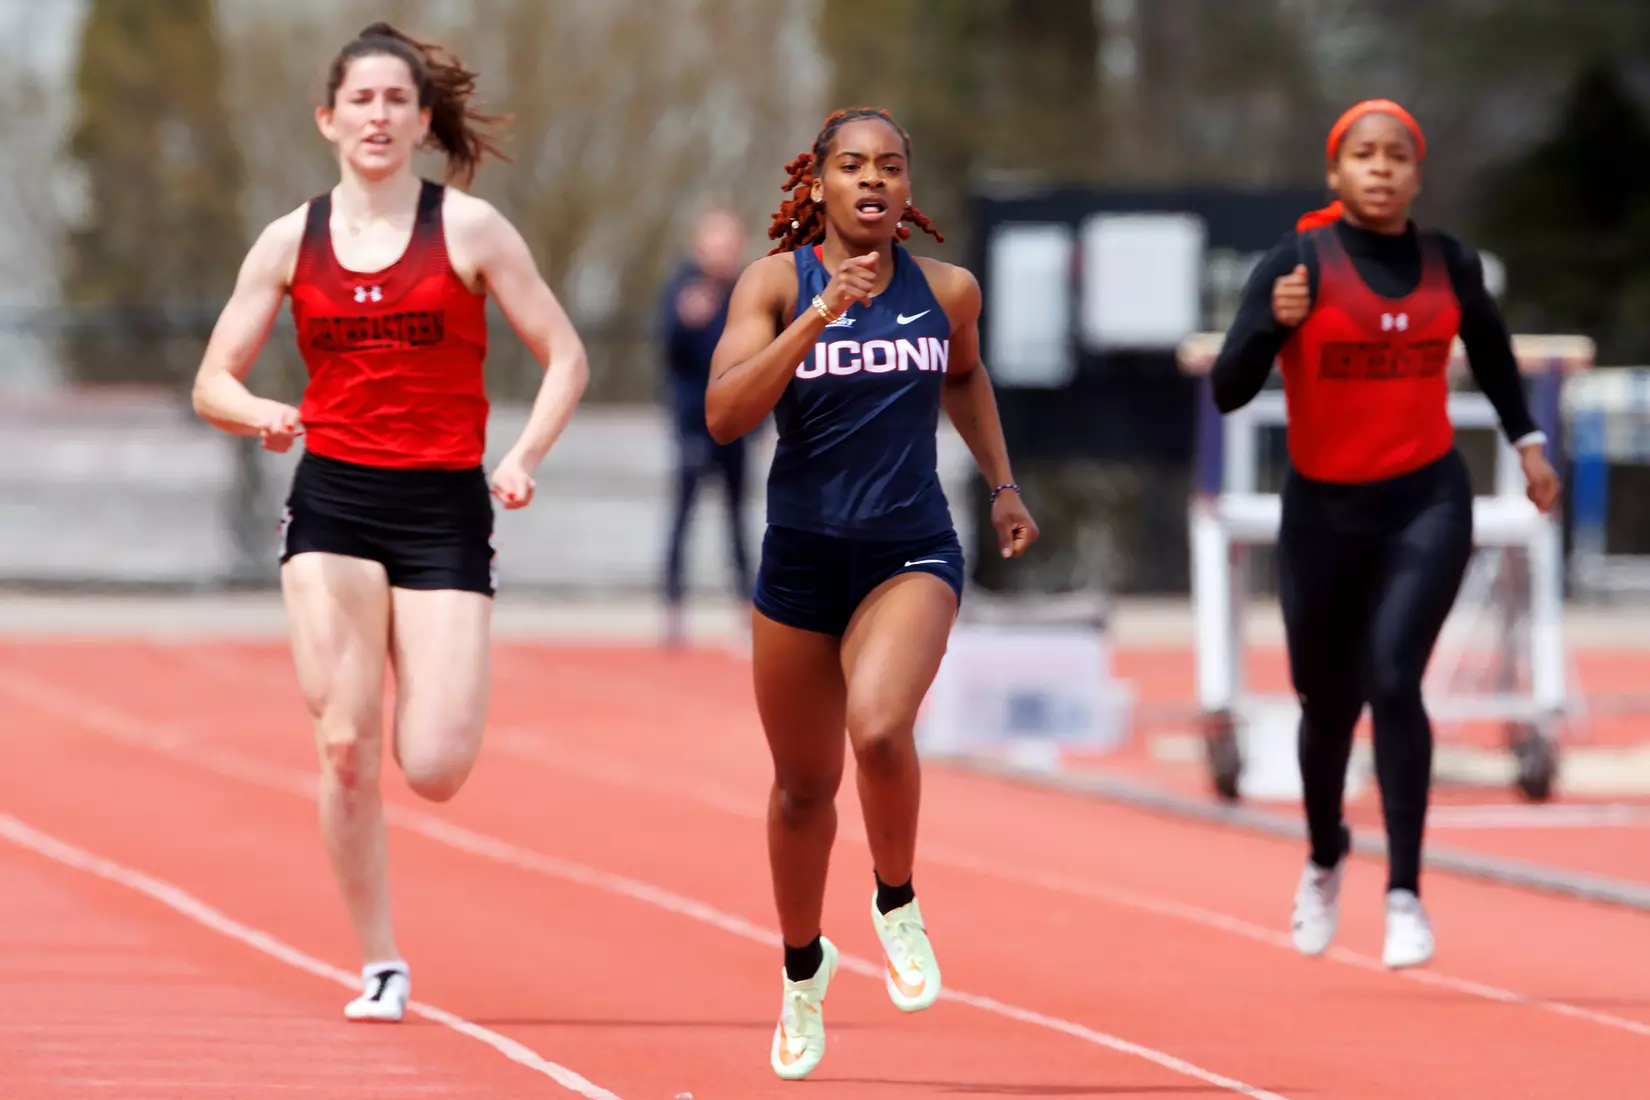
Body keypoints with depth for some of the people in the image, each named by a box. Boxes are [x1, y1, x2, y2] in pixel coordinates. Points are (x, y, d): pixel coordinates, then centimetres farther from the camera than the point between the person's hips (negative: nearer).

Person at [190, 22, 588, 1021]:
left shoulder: (468, 229, 1)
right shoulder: (291, 242, 6)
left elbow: (566, 356, 3)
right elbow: (214, 382, 9)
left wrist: (524, 456, -13)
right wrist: (260, 414, -14)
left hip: (444, 508, -1)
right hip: (333, 504, 1)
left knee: (434, 769, -9)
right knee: (345, 744, -11)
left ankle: (440, 692, 30)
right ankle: (381, 965, 3)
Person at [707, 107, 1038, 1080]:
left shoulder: (947, 291, 0)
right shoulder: (777, 283, -7)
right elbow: (725, 416, -20)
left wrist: (1004, 486, 18)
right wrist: (818, 318, -27)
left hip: (912, 555, -1)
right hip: (801, 557, 1)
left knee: (878, 726, -29)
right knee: (804, 785, 13)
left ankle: (898, 903, -1)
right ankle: (804, 966, 39)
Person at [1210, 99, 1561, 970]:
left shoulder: (1449, 264, -1)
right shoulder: (1300, 262, -10)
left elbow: (1489, 351, 21)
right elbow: (1228, 391, -16)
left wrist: (1525, 440, 21)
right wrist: (1275, 323, -31)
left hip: (1426, 505, 0)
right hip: (1323, 513, 0)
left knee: (1392, 680, -19)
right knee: (1327, 701, 14)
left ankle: (1404, 893, -12)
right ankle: (1325, 857, 44)